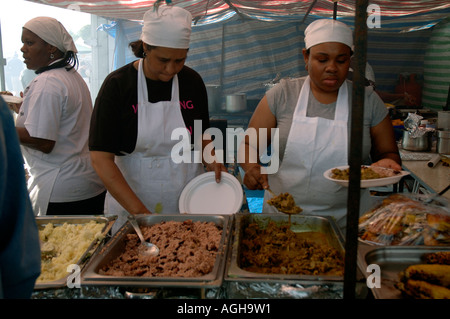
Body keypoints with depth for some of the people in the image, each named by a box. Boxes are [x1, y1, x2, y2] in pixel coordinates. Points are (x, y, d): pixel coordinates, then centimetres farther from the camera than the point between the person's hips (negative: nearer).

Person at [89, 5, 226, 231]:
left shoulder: (192, 81, 0)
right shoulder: (117, 85, -11)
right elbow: (101, 158, -15)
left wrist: (210, 159, -7)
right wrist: (139, 211, -23)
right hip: (130, 202, -2)